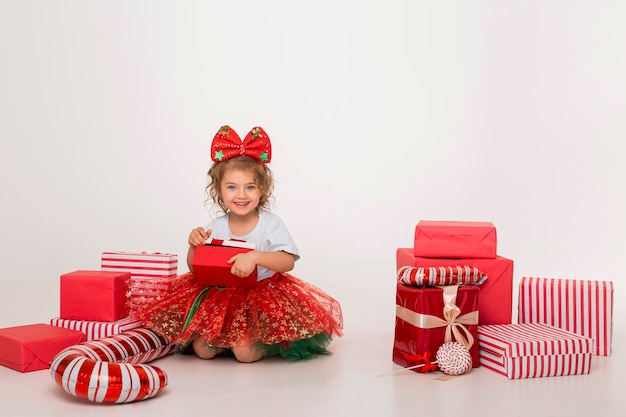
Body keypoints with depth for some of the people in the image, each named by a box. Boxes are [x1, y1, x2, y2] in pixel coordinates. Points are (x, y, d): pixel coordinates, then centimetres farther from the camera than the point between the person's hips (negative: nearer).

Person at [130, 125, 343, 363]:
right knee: (203, 349, -12)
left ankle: (270, 342, 10)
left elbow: (288, 262, -23)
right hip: (220, 296, 4)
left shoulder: (270, 223, -11)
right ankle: (226, 335, 17)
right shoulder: (216, 227, -1)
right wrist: (194, 245, -15)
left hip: (263, 296, -4)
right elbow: (196, 268, 6)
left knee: (245, 353, -21)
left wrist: (255, 256, -38)